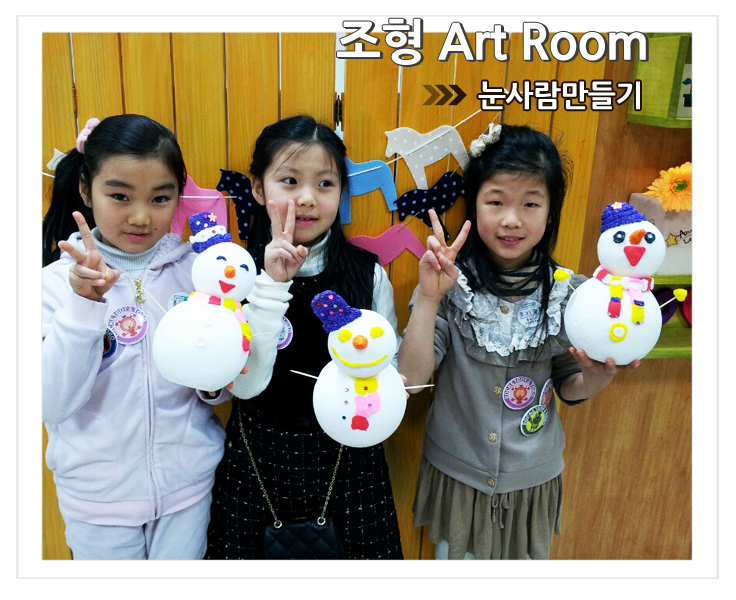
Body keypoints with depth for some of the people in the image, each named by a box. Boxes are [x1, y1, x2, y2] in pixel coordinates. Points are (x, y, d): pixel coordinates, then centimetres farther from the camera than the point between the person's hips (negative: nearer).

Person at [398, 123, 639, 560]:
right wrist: (427, 297, -31)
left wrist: (598, 376, -22)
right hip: (456, 472, -1)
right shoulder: (452, 282, -17)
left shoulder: (566, 292, -12)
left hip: (533, 478, 1)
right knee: (455, 556, 22)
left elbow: (568, 389, 0)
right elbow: (412, 377, -22)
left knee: (528, 558, 23)